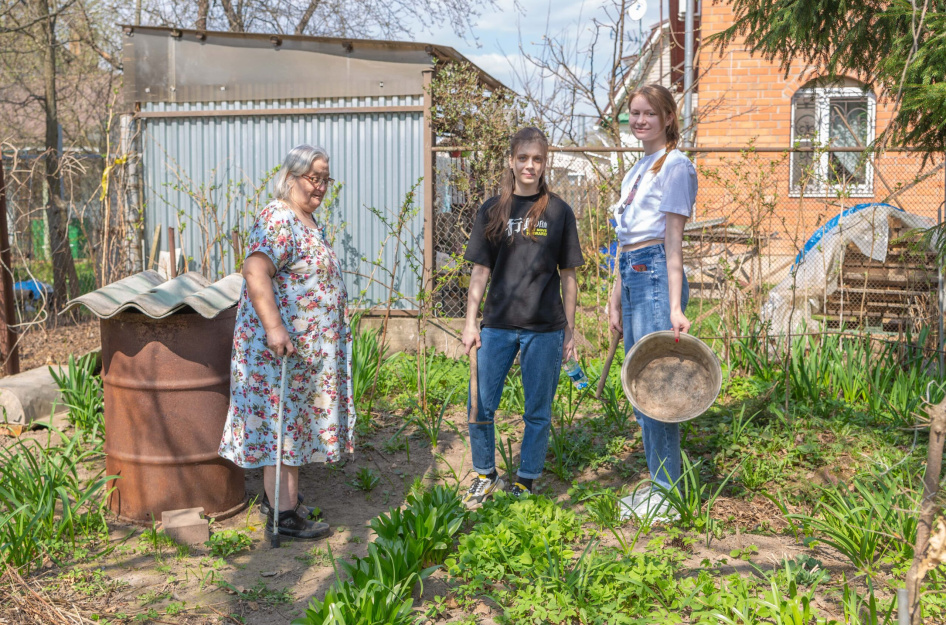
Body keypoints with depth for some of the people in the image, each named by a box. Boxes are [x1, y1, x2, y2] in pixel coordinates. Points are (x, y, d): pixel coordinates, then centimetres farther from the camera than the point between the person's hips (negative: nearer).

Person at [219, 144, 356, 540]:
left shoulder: (307, 220, 15)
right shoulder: (278, 220, -16)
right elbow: (255, 271, -29)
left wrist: (333, 331, 28)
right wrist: (274, 328, -34)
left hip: (308, 347, 10)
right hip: (282, 345, -10)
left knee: (295, 424, 17)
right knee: (282, 423, -3)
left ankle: (279, 496, 30)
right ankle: (284, 516, 4)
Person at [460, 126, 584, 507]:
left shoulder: (558, 211, 3)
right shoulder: (492, 211, 6)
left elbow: (568, 276, 5)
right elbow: (481, 271, 7)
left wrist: (570, 331, 4)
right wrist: (470, 323, 2)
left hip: (545, 328, -1)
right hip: (498, 325, 1)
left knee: (538, 413, 7)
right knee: (480, 408, 5)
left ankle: (524, 484, 24)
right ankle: (485, 476, 26)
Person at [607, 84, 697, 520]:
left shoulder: (675, 165, -4)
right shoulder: (637, 169, 21)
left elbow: (673, 240, -12)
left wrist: (675, 306, -18)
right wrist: (615, 299, 19)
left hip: (656, 274, -9)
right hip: (632, 276, 9)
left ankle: (669, 494, 5)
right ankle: (658, 481, 23)